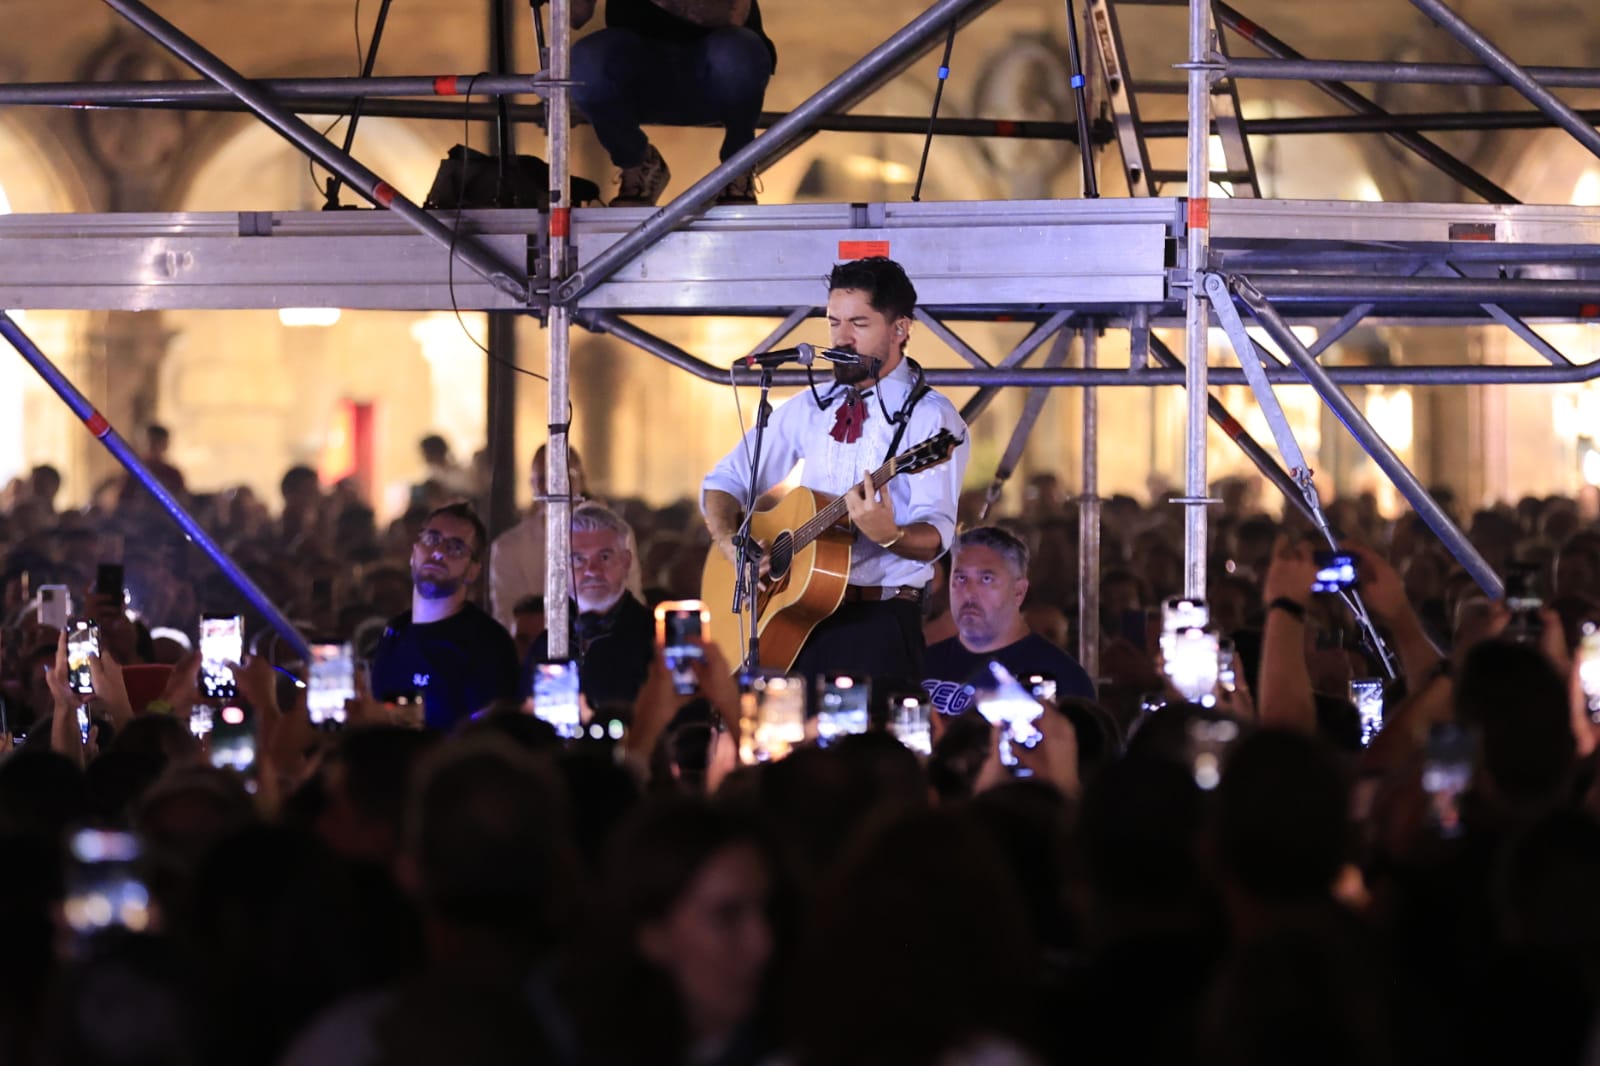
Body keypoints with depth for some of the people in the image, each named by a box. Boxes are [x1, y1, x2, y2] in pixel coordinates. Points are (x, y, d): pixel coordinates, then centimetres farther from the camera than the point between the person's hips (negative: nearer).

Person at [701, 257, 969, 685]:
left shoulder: (930, 418, -2)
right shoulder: (807, 410, 15)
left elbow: (934, 537, -12)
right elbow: (724, 482, 17)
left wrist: (888, 535, -34)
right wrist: (731, 544, -3)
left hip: (878, 621, -4)